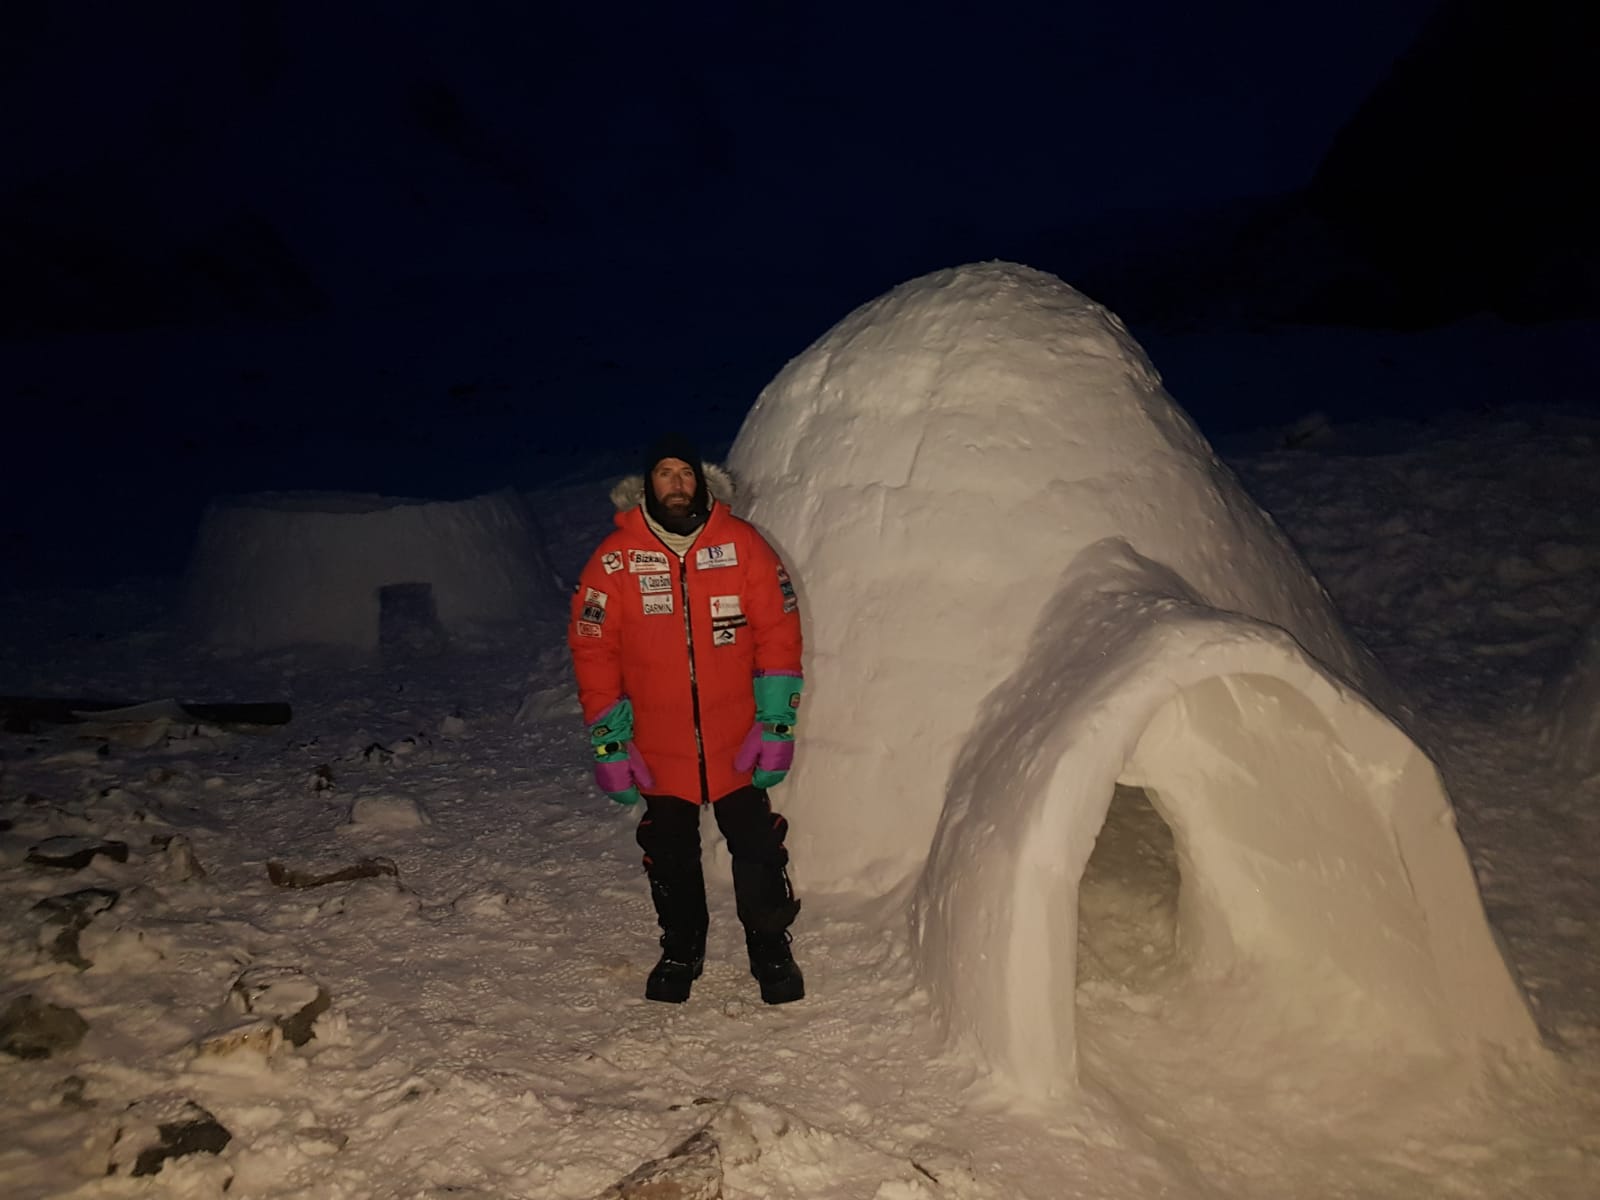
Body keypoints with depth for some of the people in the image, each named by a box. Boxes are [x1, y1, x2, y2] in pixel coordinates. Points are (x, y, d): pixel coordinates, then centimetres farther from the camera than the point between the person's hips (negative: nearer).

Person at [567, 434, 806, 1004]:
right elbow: (592, 651, -2)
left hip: (736, 743, 0)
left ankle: (771, 947, 27)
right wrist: (608, 743, -4)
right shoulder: (615, 560, -6)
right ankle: (680, 951, 35)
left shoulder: (742, 545, -5)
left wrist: (776, 723, -6)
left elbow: (778, 632, -2)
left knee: (757, 847, 6)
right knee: (669, 854, 15)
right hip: (657, 749, 1)